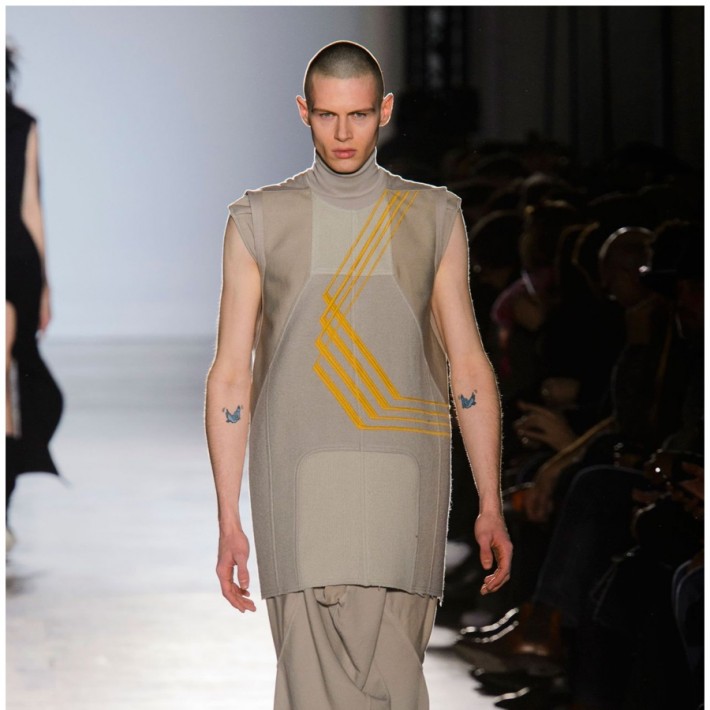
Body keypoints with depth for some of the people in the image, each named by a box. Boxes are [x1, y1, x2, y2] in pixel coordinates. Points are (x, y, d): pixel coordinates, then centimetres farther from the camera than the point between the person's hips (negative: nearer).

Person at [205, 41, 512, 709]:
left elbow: (468, 367, 11)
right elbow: (231, 377, 7)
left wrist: (491, 507, 6)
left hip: (401, 489, 1)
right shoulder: (259, 221, 8)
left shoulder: (433, 218, 10)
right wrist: (228, 520, 2)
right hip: (299, 490, -1)